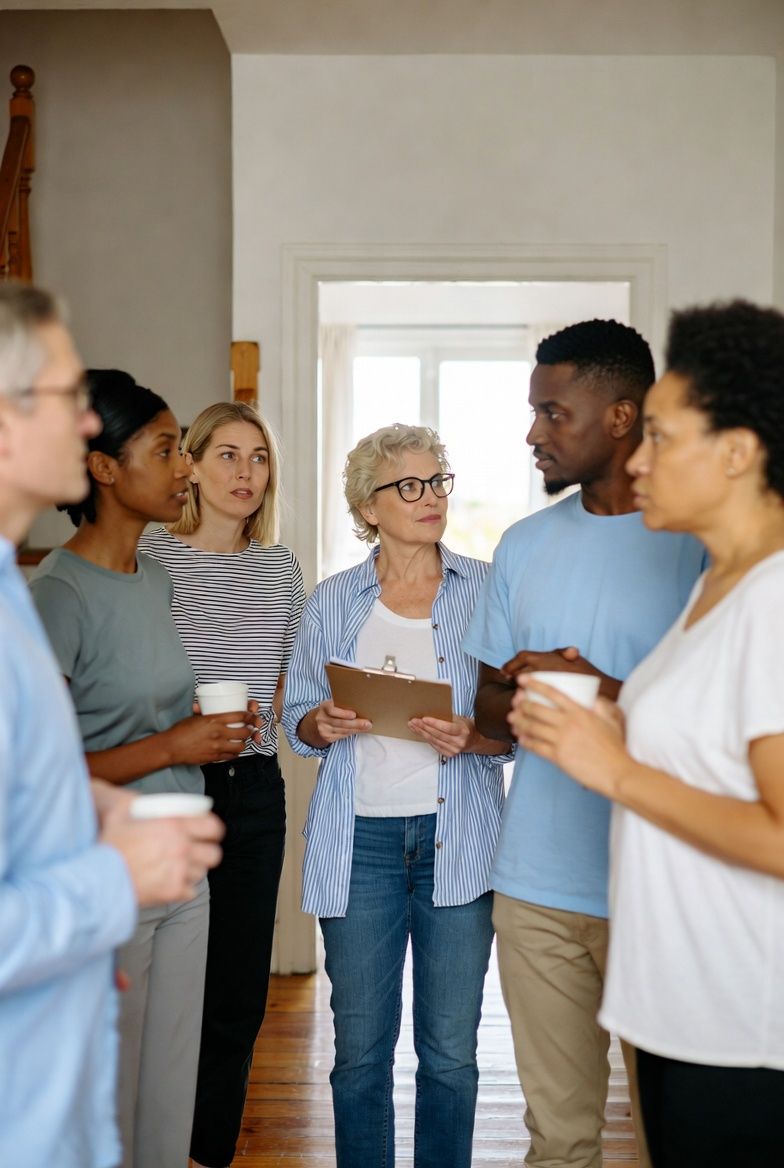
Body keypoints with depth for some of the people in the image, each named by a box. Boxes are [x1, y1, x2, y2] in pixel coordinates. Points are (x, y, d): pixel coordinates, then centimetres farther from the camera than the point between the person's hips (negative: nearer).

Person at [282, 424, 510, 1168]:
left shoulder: (486, 591, 3)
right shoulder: (331, 603, 8)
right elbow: (297, 718, 12)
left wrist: (472, 738, -18)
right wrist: (322, 724, -9)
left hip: (458, 838, -1)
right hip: (361, 838, 1)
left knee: (451, 1050, 6)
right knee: (359, 1048, 7)